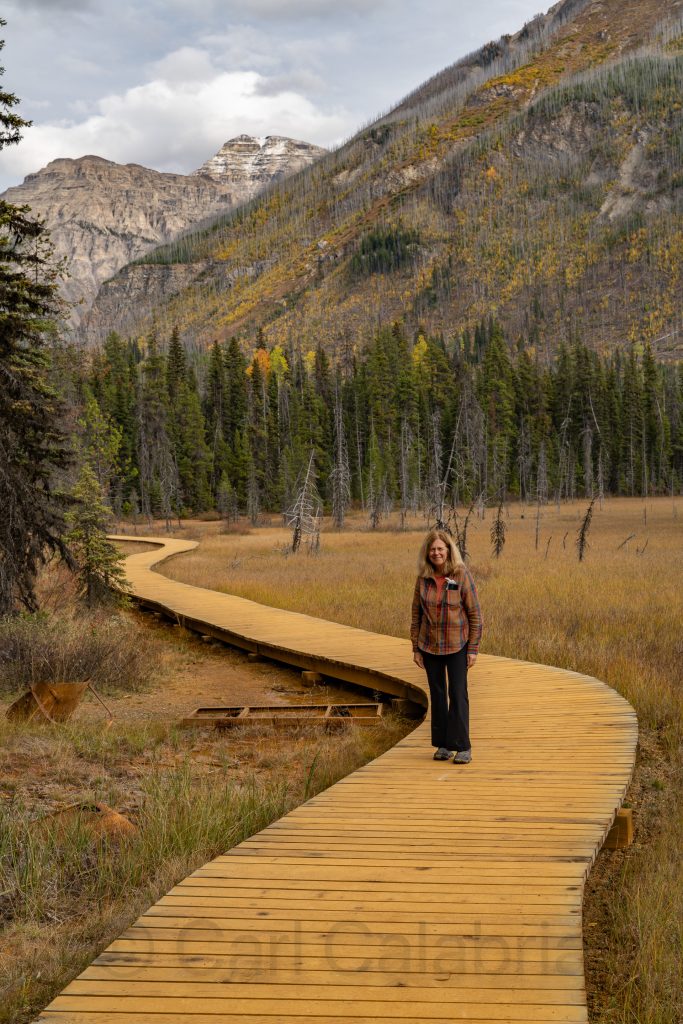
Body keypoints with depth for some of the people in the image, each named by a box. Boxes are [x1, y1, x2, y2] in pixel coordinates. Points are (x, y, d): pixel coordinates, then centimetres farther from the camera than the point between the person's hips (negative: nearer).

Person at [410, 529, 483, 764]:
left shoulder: (462, 576, -11)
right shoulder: (423, 579, -1)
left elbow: (475, 615, -7)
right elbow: (416, 615, 6)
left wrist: (473, 649, -9)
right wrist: (415, 648, 4)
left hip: (457, 646, -3)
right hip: (429, 647, 4)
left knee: (458, 694, -5)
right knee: (437, 695, 10)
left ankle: (463, 747, 0)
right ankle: (443, 746, 19)